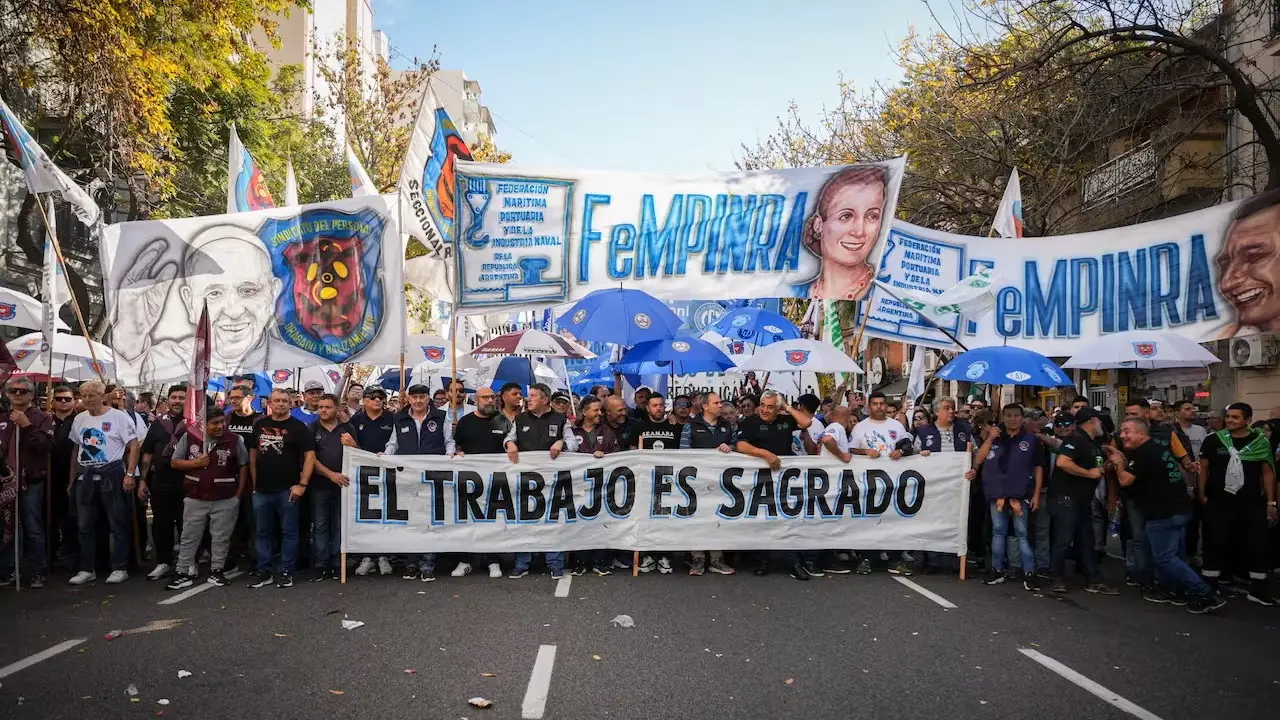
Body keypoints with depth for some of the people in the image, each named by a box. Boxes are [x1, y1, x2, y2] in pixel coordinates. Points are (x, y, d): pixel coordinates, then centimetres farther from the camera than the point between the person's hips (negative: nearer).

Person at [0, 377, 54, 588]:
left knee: (34, 530, 0)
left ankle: (37, 572, 7)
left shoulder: (42, 417, 0)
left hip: (31, 480, -4)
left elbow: (46, 445, -13)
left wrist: (27, 425, -20)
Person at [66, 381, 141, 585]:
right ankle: (86, 569, 21)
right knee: (85, 526, 11)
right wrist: (72, 479, 13)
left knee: (118, 524, 1)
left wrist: (130, 474, -16)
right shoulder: (79, 419, 10)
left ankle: (119, 568, 9)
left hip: (111, 474, -6)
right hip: (85, 476, 6)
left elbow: (133, 446, -9)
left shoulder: (119, 417, -8)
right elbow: (76, 449, 17)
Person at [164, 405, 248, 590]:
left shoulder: (234, 440, -5)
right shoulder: (188, 437, -1)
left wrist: (238, 495, -1)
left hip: (225, 500, -1)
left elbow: (243, 466, 2)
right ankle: (185, 572, 20)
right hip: (195, 499, 1)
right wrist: (195, 463, -14)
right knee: (189, 537, 9)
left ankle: (216, 571, 19)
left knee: (221, 538, 8)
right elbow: (174, 462, 5)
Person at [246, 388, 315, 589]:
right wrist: (255, 482, 7)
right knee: (261, 532, 11)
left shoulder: (298, 427, -4)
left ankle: (286, 572, 12)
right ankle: (263, 572, 21)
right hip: (262, 490, 4)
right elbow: (253, 453, 15)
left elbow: (310, 456, -9)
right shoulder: (259, 425, 9)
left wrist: (302, 484, -16)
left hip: (287, 490, -4)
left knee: (289, 532, 3)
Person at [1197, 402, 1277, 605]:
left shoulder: (1260, 442, 1)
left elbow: (1268, 472, 4)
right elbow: (1203, 467, 2)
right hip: (1219, 503, -1)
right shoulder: (1213, 440, -3)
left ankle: (1258, 589, 18)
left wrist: (1271, 502, 1)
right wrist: (1201, 494, -3)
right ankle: (1209, 587, 14)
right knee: (1215, 544, 5)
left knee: (1257, 545, 5)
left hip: (1252, 504, 1)